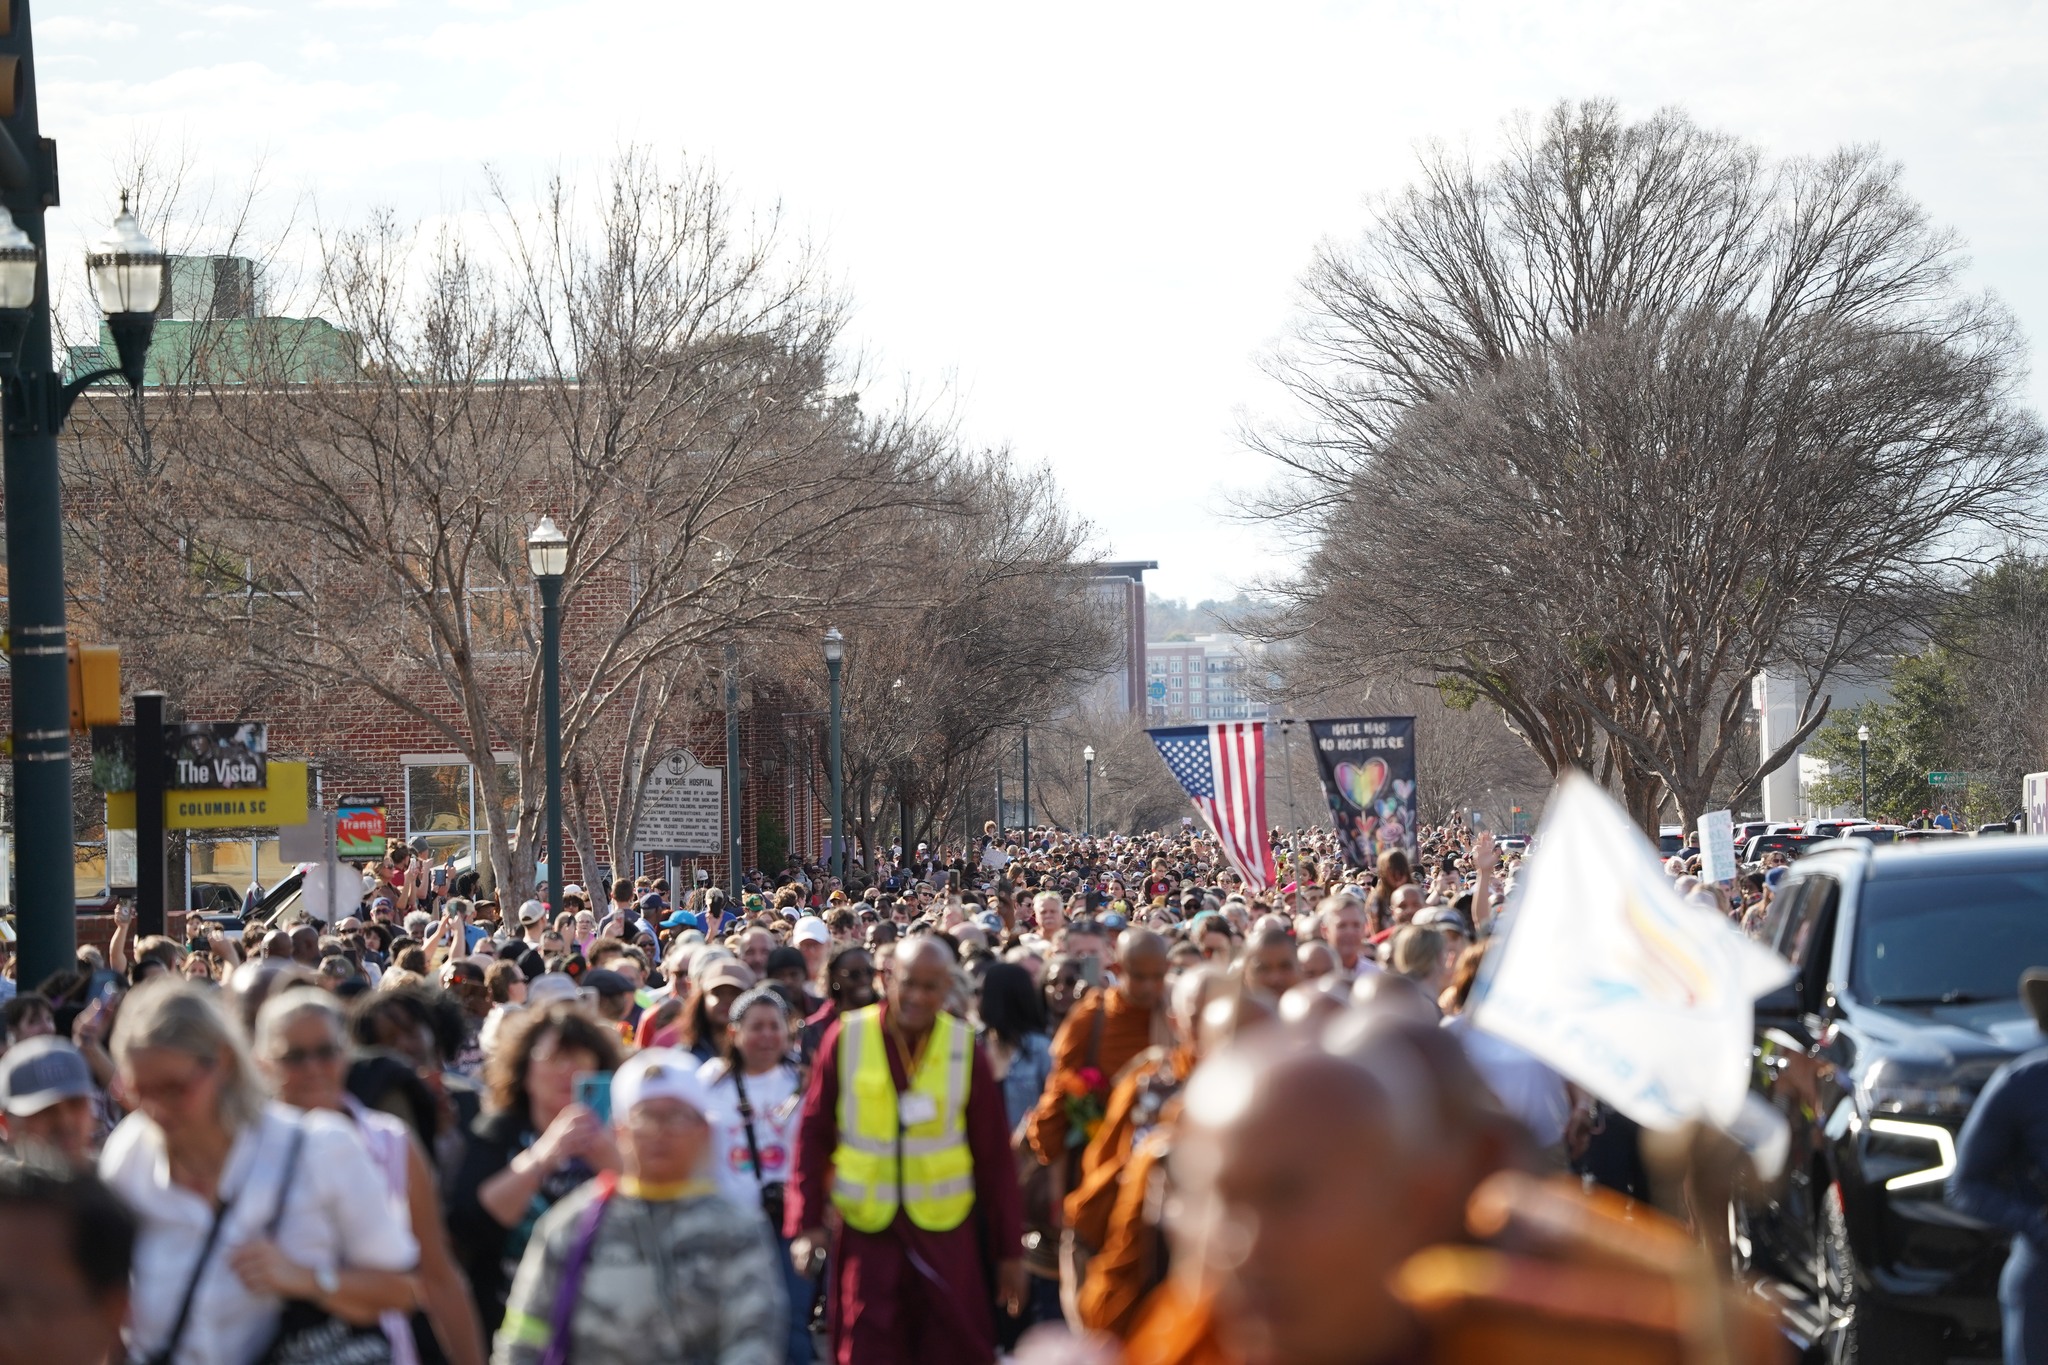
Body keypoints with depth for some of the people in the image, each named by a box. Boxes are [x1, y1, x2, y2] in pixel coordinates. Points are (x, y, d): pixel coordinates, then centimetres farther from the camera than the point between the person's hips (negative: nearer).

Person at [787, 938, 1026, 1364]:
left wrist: (1009, 1249, 2)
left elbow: (995, 1155, 2)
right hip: (865, 1230, 0)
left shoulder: (965, 1048, -1)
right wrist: (808, 1221, -6)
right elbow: (814, 1134, 1)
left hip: (945, 1233, 0)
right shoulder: (848, 1038, -3)